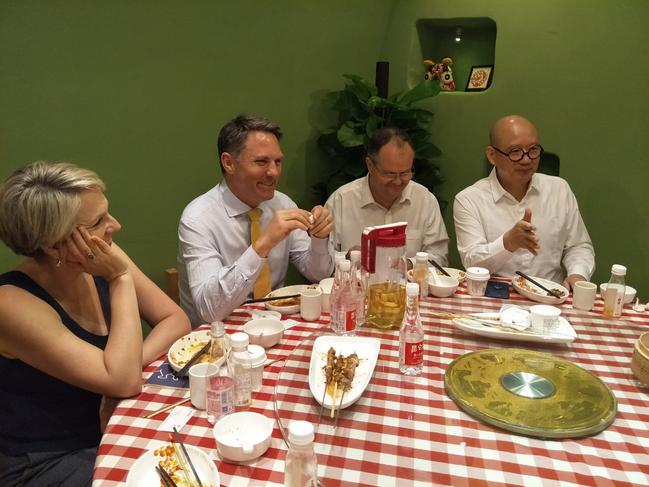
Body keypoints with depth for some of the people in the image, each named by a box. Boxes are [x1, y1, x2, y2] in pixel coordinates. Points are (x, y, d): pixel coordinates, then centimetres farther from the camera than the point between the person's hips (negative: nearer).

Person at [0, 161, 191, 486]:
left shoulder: (97, 267, -8)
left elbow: (176, 320, -2)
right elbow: (124, 383, -31)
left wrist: (129, 363, -20)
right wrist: (121, 279, -27)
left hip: (111, 430, 5)